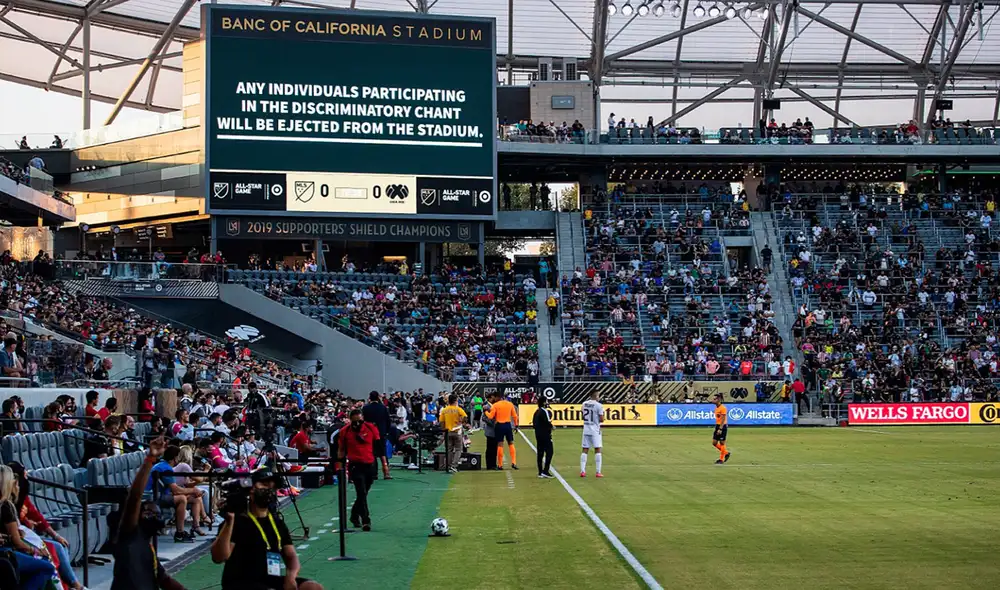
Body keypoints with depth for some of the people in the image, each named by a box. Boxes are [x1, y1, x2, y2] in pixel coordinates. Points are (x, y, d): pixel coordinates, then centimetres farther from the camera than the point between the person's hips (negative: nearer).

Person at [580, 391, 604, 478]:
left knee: (585, 450, 8)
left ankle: (582, 471, 3)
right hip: (595, 430, -5)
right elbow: (601, 420, -12)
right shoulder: (598, 405, -12)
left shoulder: (584, 404, 6)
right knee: (597, 450, 1)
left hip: (586, 429, 5)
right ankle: (598, 472, -1)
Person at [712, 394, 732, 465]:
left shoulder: (723, 408, -15)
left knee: (722, 443, -1)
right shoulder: (716, 408, 12)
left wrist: (720, 429, -24)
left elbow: (723, 419, -19)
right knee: (714, 443, 6)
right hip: (717, 426, 9)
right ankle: (726, 453, 22)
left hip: (723, 426, -9)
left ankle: (721, 459, 6)